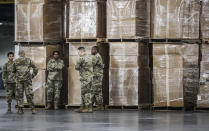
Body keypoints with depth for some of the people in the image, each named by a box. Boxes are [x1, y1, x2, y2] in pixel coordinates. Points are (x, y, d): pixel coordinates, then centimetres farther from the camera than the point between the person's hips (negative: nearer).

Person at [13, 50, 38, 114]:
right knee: (29, 94, 0)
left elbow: (14, 70, 12)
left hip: (19, 80, 1)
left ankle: (20, 109, 2)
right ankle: (32, 108, -3)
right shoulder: (29, 60, 4)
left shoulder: (15, 61, 6)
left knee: (20, 94, 5)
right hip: (27, 79, -1)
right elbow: (35, 69, 4)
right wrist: (32, 76, 11)